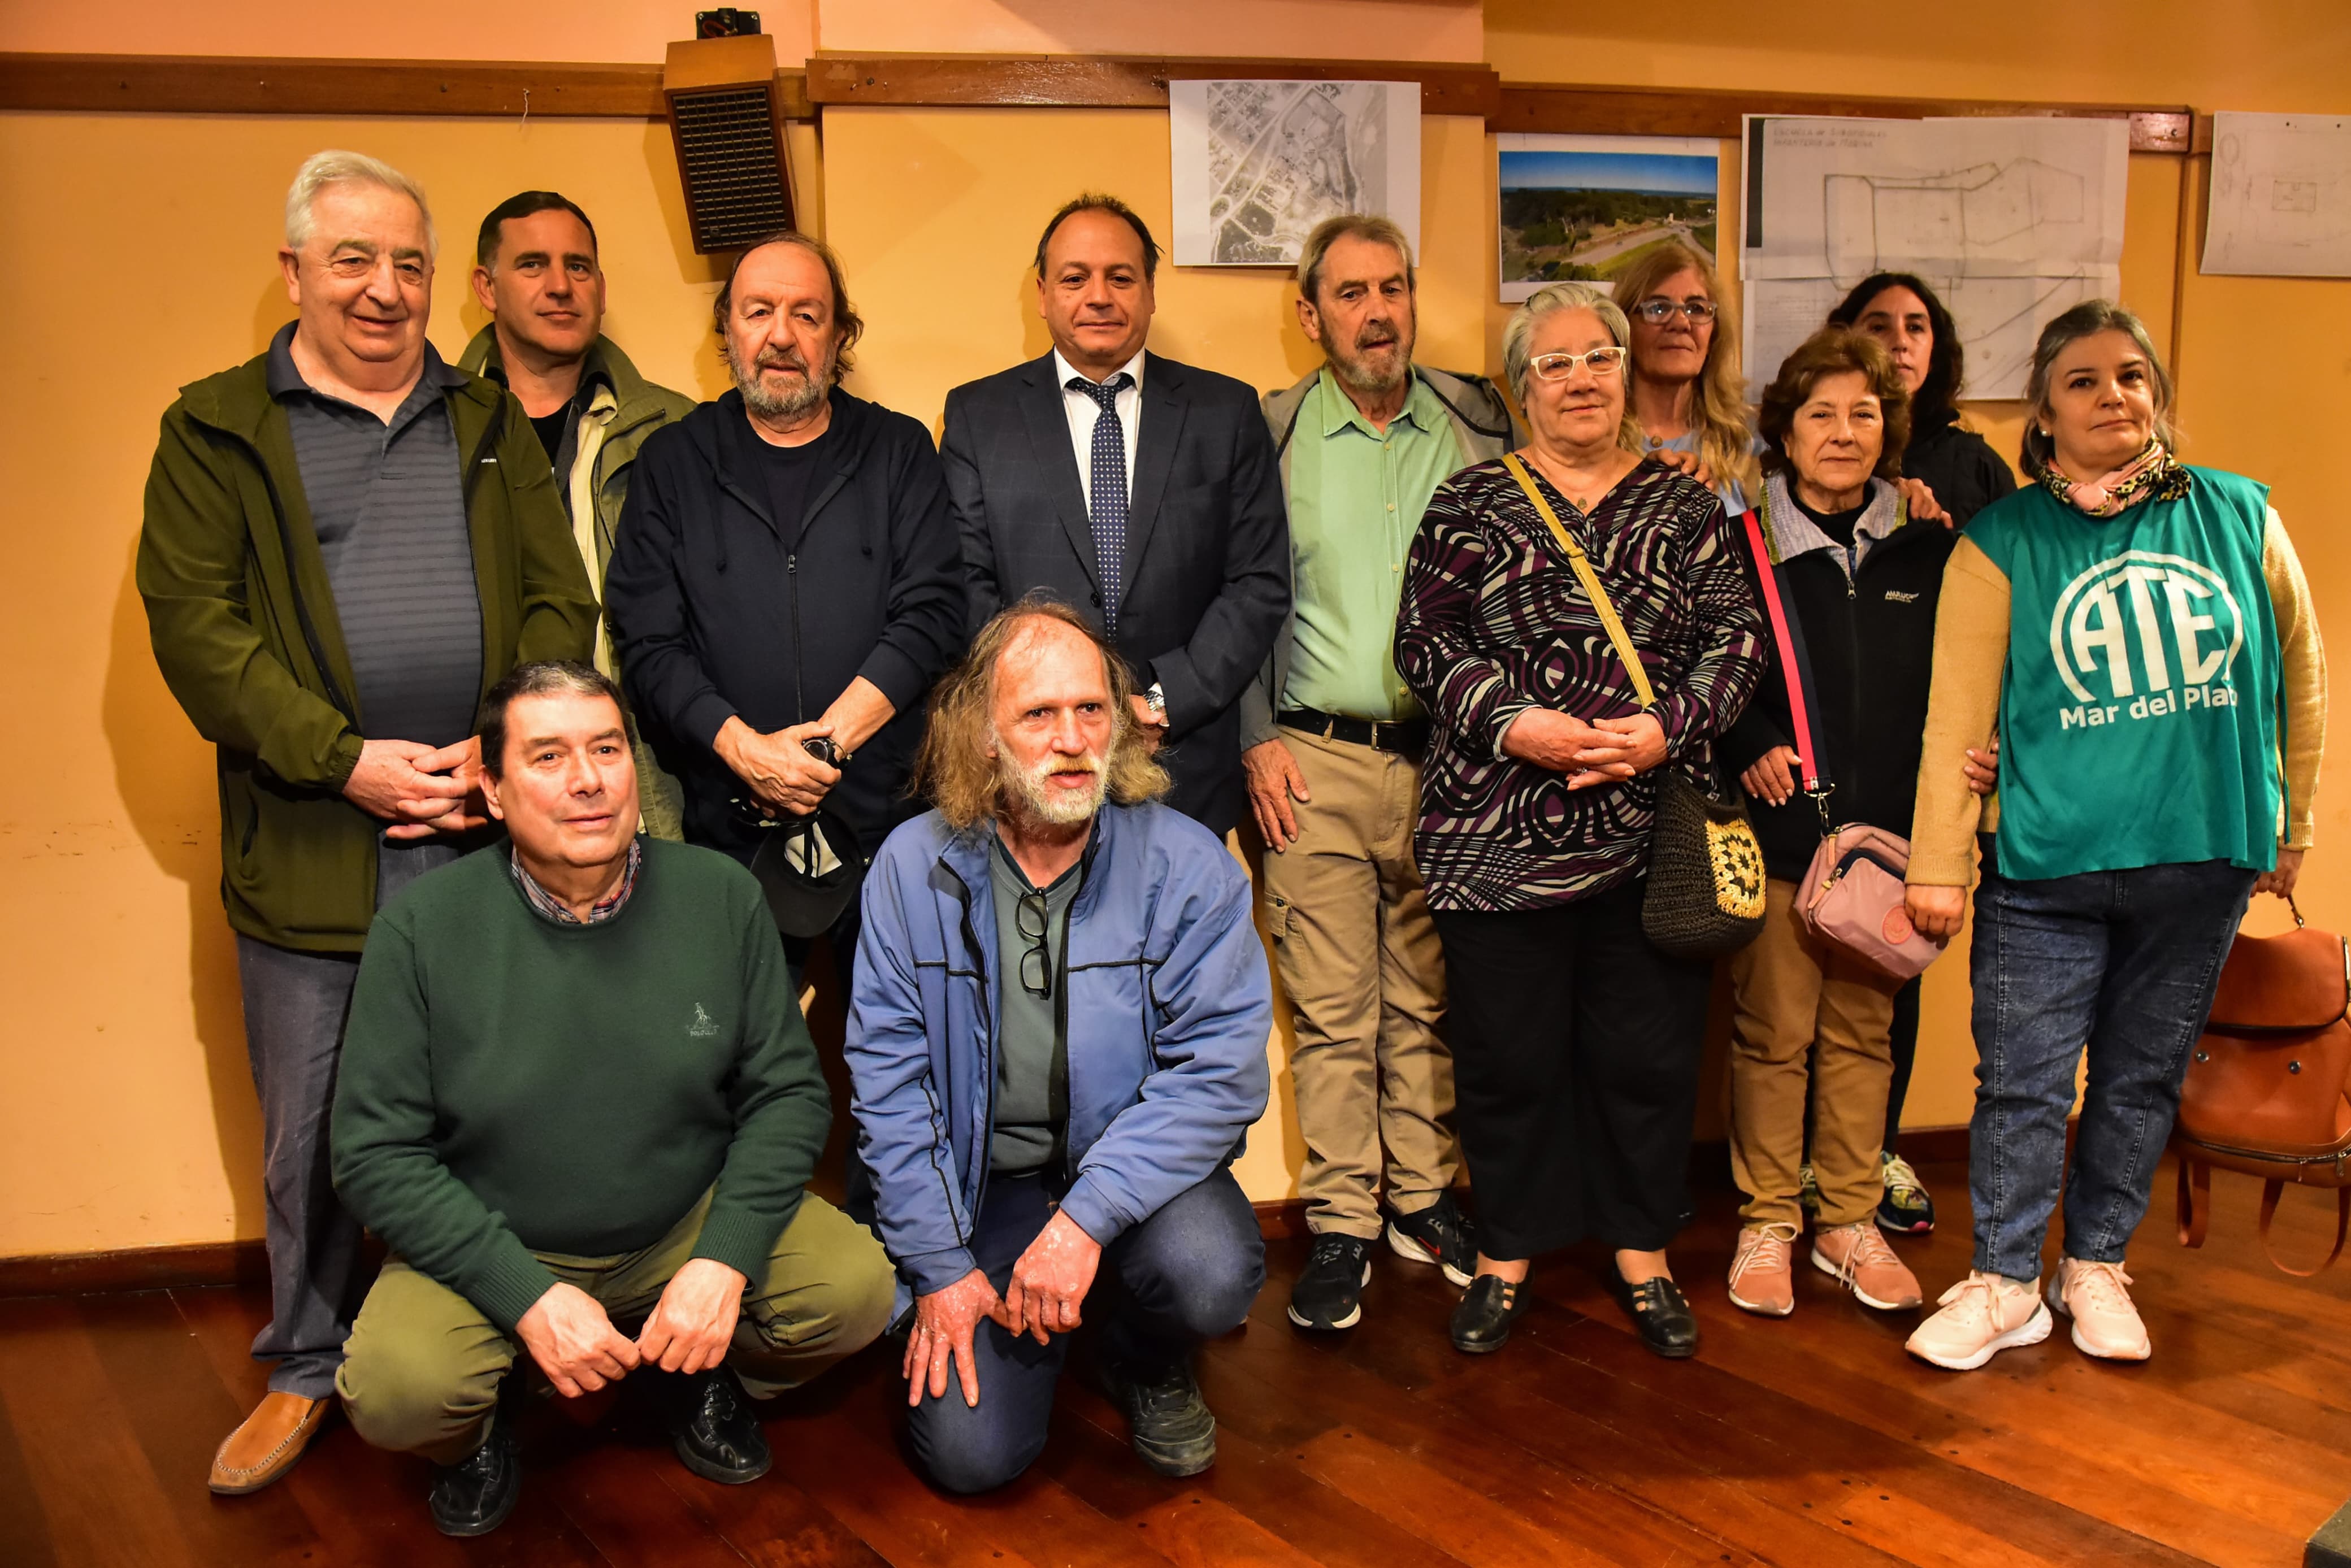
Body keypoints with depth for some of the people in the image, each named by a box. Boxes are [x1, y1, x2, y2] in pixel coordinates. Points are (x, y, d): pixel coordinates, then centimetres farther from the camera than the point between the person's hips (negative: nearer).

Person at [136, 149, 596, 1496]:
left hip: (487, 831, 2)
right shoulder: (217, 430, 4)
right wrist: (345, 759, -15)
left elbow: (561, 603, 7)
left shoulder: (492, 424, 12)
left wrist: (499, 753, -9)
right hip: (309, 846, -2)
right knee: (311, 1133, 9)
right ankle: (308, 1371, 28)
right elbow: (194, 625, -6)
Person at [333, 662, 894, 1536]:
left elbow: (789, 1089, -4)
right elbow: (377, 1154, -12)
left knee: (856, 1287, -21)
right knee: (394, 1390, -30)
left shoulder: (722, 897, -7)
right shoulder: (423, 928, -12)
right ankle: (480, 1430, 10)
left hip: (690, 1225, 2)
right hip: (492, 1249, -1)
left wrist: (725, 1259, -18)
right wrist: (527, 1294, -22)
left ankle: (708, 1375, 14)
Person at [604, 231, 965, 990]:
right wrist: (748, 751, -14)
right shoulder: (674, 462, 9)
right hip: (728, 825, 0)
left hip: (888, 817, 0)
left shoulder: (900, 451, 9)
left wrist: (823, 744, -12)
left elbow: (932, 614, -2)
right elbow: (646, 642, 1)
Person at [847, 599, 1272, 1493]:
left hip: (1138, 1169, 0)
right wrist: (939, 1266, -9)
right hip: (985, 1183, 1)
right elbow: (888, 1078, -4)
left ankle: (1145, 1360, 7)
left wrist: (1086, 1218, -25)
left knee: (1211, 1277, -32)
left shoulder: (1187, 865, -11)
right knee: (971, 1452, -12)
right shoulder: (914, 866, -6)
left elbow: (1221, 1069, -16)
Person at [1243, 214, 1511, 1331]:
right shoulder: (1268, 435, 4)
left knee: (1429, 999, 10)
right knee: (1332, 1009, 1)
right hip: (1316, 762, -1)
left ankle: (1423, 1201, 24)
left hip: (1449, 756, 2)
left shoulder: (1477, 424, 8)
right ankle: (1341, 1227, 12)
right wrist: (1258, 739, -2)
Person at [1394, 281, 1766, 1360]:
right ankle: (1505, 1258, 24)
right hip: (1496, 828, -1)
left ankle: (1643, 1253, 28)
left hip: (1648, 831, 2)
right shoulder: (1473, 503, 5)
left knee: (1650, 1051, 9)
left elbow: (1736, 638, 5)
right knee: (1507, 1054, 6)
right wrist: (1514, 724, -15)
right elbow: (1425, 639, -1)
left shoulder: (1684, 506, 10)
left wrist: (1668, 729, -12)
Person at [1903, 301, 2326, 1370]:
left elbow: (2298, 672, 13)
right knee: (2022, 1082, 1)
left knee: (2143, 1078, 13)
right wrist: (1938, 867, -7)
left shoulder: (2237, 516, 3)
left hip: (2202, 861, 3)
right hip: (2045, 866, -2)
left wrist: (2288, 824, 16)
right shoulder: (2001, 543, -3)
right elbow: (1958, 715, -5)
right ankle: (2005, 1283, 17)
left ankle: (2096, 1265, 31)